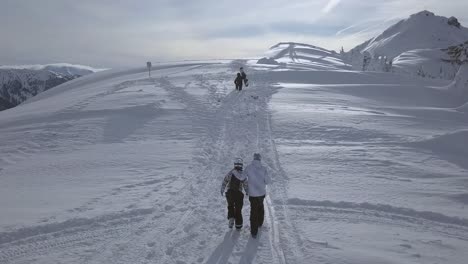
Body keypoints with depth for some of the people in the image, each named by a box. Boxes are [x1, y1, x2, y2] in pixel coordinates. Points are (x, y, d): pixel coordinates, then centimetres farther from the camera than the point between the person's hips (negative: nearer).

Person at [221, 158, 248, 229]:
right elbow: (246, 186, -2)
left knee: (230, 206, 25)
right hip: (238, 194, 0)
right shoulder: (243, 176, -9)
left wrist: (222, 190, 11)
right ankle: (238, 225, 26)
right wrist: (247, 192, 20)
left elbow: (224, 182, -7)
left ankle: (231, 218, 3)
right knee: (238, 209, 18)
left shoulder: (230, 173, -11)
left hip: (230, 193, 0)